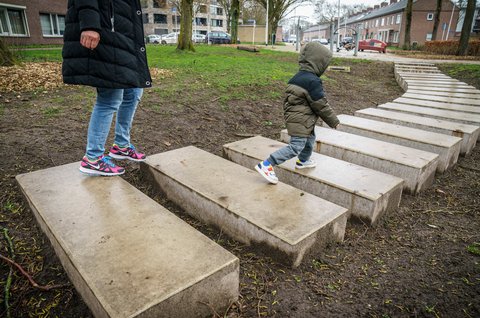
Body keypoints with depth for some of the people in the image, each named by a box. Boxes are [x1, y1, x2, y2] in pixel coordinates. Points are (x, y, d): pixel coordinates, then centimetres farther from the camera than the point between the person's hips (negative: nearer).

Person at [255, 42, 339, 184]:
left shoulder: (299, 76, 8)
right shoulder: (313, 81, -21)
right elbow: (321, 105, -17)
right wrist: (334, 121, -5)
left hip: (296, 117, 10)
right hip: (300, 120, -10)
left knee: (310, 138, 27)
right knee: (296, 146, -7)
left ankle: (303, 161, 49)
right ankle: (266, 165, -10)